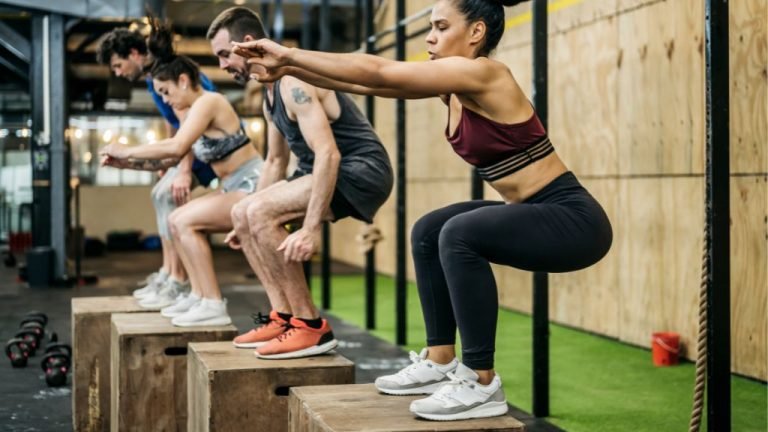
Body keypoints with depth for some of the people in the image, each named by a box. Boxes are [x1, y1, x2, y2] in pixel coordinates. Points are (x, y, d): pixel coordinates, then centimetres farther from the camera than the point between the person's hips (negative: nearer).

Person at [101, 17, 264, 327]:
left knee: (184, 222, -16)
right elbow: (168, 159, 17)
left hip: (253, 187, -10)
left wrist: (126, 150, -17)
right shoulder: (194, 111, 15)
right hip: (237, 190, 10)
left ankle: (214, 305, -15)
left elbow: (175, 147, -26)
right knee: (177, 220, 10)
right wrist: (124, 162, 8)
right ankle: (199, 295, 9)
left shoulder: (207, 102, -14)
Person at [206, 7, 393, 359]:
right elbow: (275, 161, 24)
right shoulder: (271, 93, 13)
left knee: (259, 213, -24)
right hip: (330, 171, 10)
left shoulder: (294, 83, -18)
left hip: (362, 171, -10)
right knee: (243, 214, 10)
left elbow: (328, 154, -29)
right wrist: (250, 222, 24)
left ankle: (310, 325, -19)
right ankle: (284, 316, 6)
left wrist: (311, 229, -33)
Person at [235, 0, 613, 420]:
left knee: (459, 235, -28)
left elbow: (379, 71, -20)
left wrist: (289, 54, -15)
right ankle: (440, 362, 16)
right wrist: (289, 68, 0)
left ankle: (482, 384, -17)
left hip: (573, 219, -10)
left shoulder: (482, 73, -18)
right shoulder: (453, 86, 8)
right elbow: (371, 83, 7)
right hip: (534, 212, 10)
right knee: (428, 232, 13)